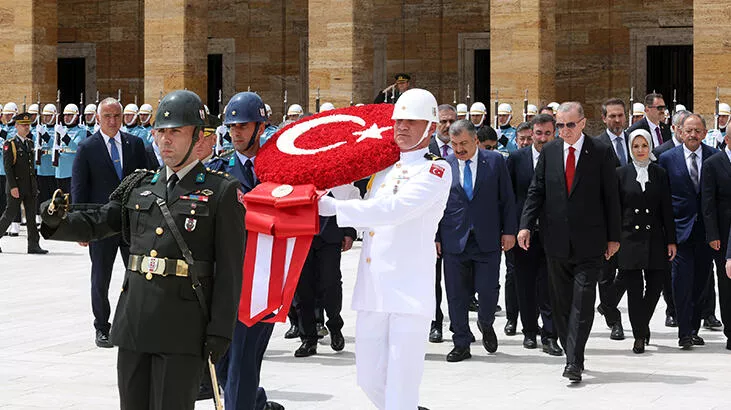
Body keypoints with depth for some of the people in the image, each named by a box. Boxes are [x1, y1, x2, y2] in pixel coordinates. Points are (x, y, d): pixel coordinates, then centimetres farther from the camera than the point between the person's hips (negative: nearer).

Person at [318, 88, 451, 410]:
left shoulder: (437, 170, -5)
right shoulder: (383, 168, 19)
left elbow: (395, 209, -19)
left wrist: (334, 208, -21)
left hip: (409, 292, -7)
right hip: (373, 290, 7)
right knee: (369, 378, 11)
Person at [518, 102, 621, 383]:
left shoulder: (601, 153, -2)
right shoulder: (549, 152, 7)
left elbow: (611, 197, 1)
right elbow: (536, 191, 8)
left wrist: (613, 237, 0)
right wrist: (526, 225, -4)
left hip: (588, 242, -3)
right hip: (557, 241, 4)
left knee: (583, 300, -10)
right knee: (561, 303, 9)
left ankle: (574, 362, -11)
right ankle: (572, 356, 21)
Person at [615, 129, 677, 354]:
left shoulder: (659, 173, 6)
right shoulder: (622, 173, 3)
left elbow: (667, 209, 5)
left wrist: (671, 240, 1)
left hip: (655, 238, 1)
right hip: (630, 239, -1)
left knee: (655, 285, 4)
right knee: (634, 289, -2)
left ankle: (642, 324, 29)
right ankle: (639, 335, 6)